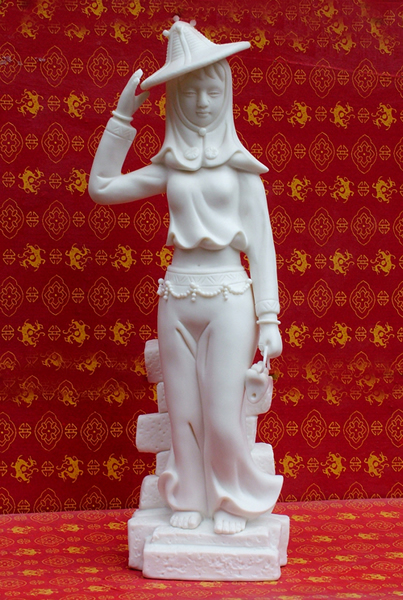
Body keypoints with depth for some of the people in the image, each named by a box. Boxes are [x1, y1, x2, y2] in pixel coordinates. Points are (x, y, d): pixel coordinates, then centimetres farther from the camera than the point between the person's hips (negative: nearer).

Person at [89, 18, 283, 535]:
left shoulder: (240, 165, 2)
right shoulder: (169, 168, 10)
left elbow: (261, 244, 1)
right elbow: (102, 187, 11)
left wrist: (269, 320, -5)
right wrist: (123, 114, 9)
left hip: (228, 298, -3)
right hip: (177, 297, 3)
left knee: (223, 416, -3)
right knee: (183, 413, 6)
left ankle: (233, 502, 18)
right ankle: (188, 499, 23)